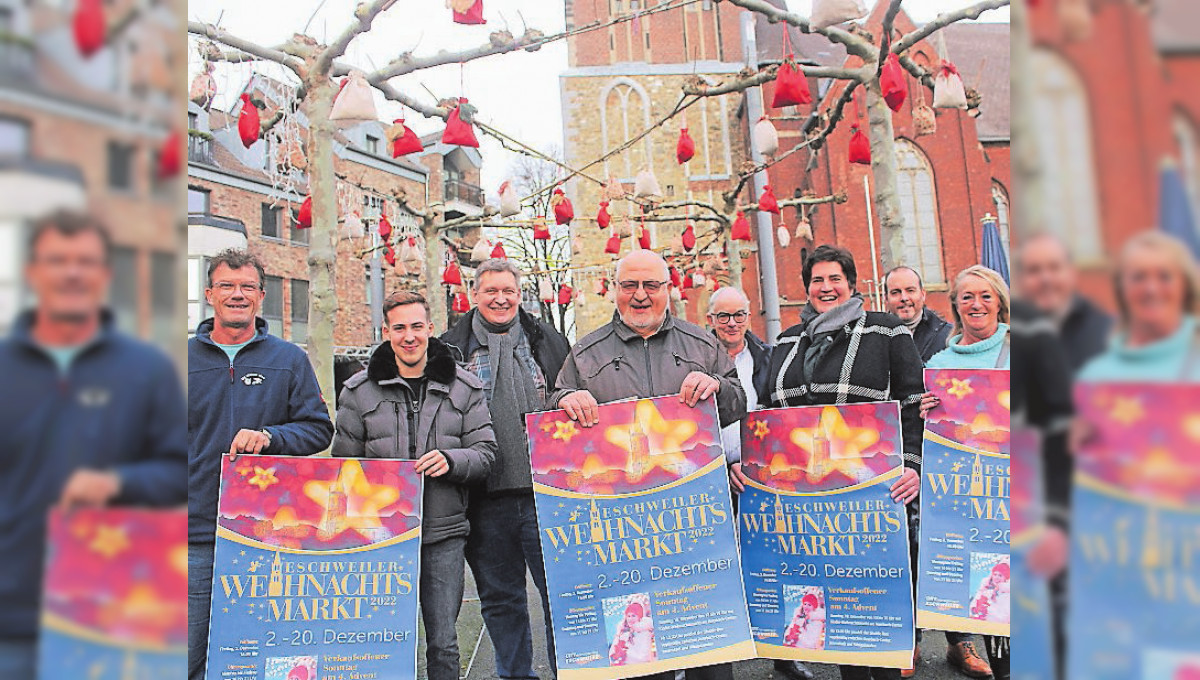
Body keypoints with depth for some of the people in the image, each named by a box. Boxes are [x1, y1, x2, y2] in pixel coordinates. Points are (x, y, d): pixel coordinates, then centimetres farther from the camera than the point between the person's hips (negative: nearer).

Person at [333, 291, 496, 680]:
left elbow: (486, 453, 4)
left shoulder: (464, 388, 4)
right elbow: (345, 462, 9)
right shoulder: (359, 391, 5)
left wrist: (450, 461, -17)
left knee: (443, 644, 6)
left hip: (444, 533, 0)